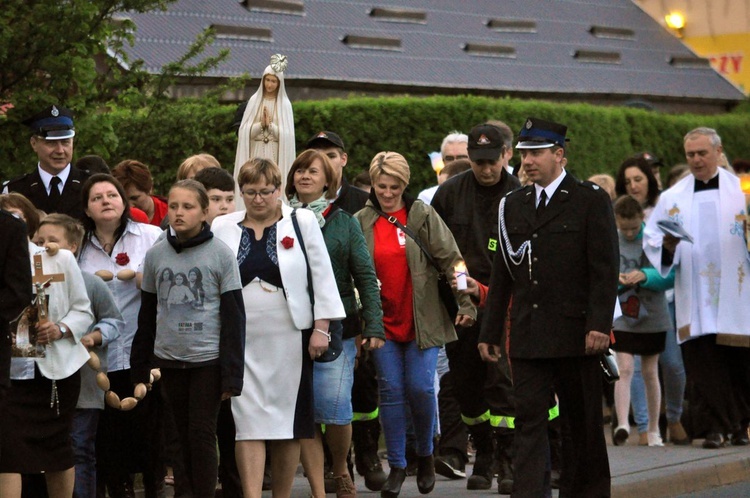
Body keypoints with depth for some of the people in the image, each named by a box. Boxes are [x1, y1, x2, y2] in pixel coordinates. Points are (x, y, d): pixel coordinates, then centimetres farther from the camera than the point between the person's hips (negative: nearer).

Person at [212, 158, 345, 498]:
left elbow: (322, 277, 4)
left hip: (289, 338, 0)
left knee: (287, 420, 4)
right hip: (241, 340, 0)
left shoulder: (302, 222, 5)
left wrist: (321, 328, -2)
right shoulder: (222, 228, 9)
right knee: (248, 422, -7)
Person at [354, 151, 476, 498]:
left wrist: (465, 303, -8)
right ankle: (397, 466, 11)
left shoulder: (422, 216, -1)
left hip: (421, 320, -2)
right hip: (383, 322, 2)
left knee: (420, 388, -7)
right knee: (391, 391, 1)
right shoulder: (361, 222, 4)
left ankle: (425, 454, 17)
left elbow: (451, 258, -2)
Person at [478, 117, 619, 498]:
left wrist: (599, 324, -16)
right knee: (529, 421, -3)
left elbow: (605, 269, -7)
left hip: (575, 334, -4)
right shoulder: (512, 205, 13)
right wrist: (491, 331, 12)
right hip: (527, 337, 4)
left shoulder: (591, 201, -1)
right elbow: (502, 274, 15)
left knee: (581, 423, 6)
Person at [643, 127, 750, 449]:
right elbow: (650, 240, 9)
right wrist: (666, 246, -11)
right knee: (704, 366, -4)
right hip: (695, 302, 1)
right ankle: (716, 427, 2)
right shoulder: (672, 198, 10)